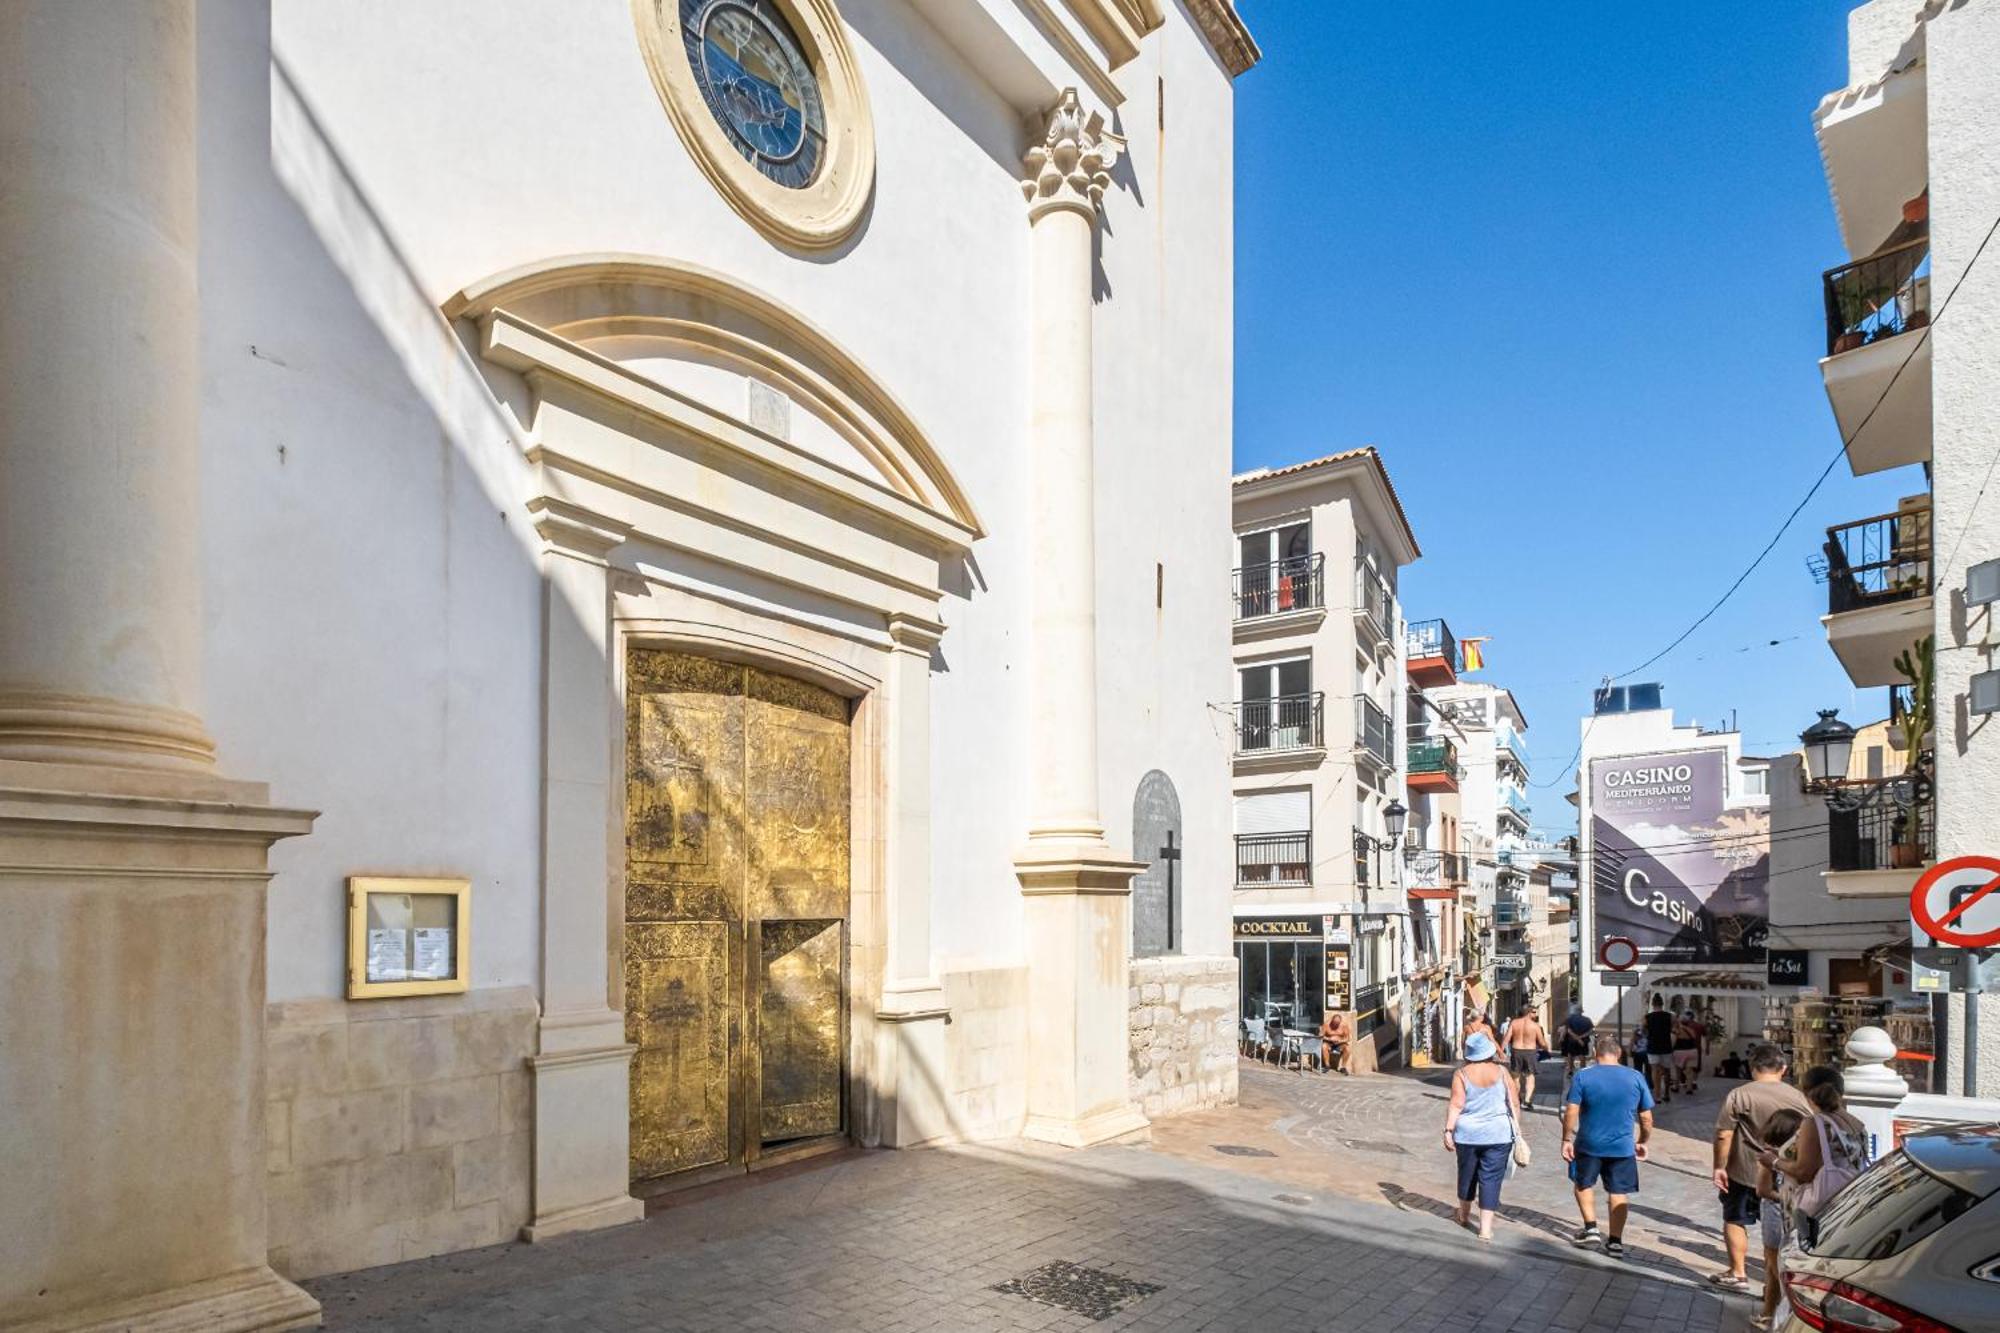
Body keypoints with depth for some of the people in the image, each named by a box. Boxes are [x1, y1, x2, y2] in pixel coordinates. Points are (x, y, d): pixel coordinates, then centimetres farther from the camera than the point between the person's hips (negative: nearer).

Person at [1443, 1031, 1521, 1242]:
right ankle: (1486, 1228, 1)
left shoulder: (1462, 1074, -6)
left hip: (1468, 1134, 0)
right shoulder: (1501, 1073, -3)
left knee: (1467, 1174, 18)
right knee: (1491, 1179, 3)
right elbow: (1514, 1105, 0)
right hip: (1498, 1134, 0)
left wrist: (1448, 1130, -9)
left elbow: (1456, 1105, -11)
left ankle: (1464, 1215, 37)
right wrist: (1516, 1129, 11)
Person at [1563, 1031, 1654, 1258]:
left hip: (1589, 1144, -1)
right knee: (1618, 1194, 12)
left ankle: (1591, 1228, 17)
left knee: (1583, 1185, 21)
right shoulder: (1636, 1078, -4)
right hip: (1622, 1147, 1)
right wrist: (1642, 1142, 16)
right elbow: (1646, 1118, 1)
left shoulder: (1582, 1076, -10)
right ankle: (1615, 1241, 14)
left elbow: (1571, 1112, -13)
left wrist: (1567, 1140, -2)